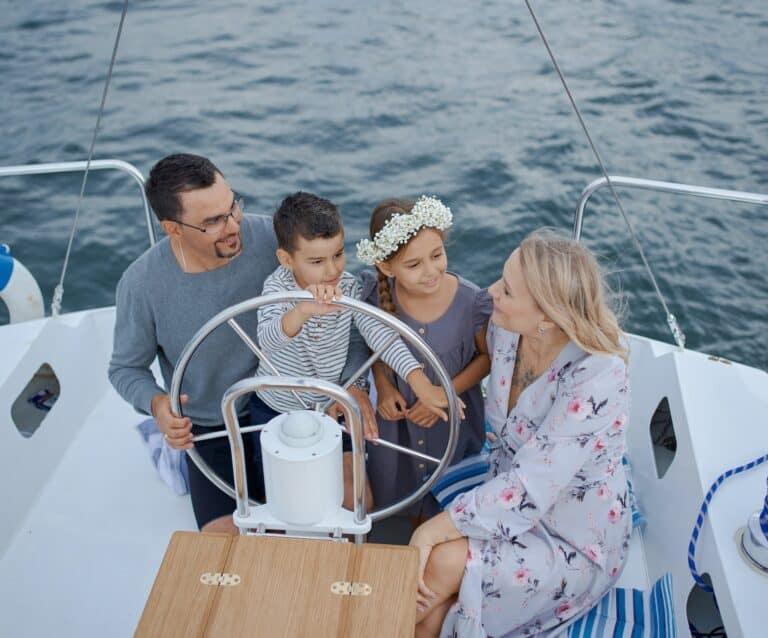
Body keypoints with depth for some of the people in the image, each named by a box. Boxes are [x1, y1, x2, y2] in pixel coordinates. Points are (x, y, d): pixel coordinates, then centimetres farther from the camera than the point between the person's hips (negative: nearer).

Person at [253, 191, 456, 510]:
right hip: (276, 409, -2)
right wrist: (303, 310, -65)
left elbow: (379, 332, -22)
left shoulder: (348, 287, -14)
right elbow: (268, 340, -43)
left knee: (356, 500, 3)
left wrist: (421, 383, -35)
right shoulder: (277, 286, -24)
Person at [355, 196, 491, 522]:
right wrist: (383, 386, -13)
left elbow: (487, 356, -8)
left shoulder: (472, 301, -26)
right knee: (399, 491, 23)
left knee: (444, 511, 19)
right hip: (398, 419, 1)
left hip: (453, 422, -1)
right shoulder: (377, 294, -20)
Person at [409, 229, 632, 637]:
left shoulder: (596, 378, -31)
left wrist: (430, 531, -25)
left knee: (444, 561, -25)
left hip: (574, 546, -5)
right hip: (512, 503, 5)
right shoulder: (504, 330, -11)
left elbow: (528, 492, -31)